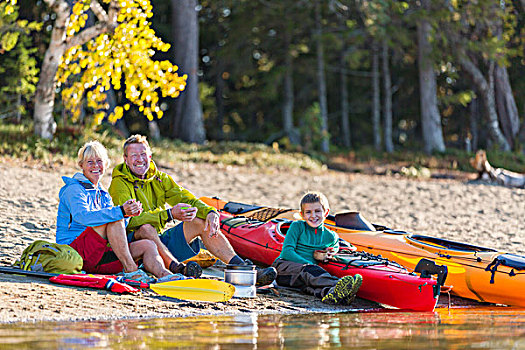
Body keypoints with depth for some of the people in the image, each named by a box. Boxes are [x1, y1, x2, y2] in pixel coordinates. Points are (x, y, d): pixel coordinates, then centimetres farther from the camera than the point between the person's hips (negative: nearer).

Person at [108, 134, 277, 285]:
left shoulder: (159, 178, 12)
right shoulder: (120, 184, -9)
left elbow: (185, 198, 3)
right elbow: (131, 220, -25)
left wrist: (210, 211, -19)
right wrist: (169, 214, -35)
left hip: (160, 241, 7)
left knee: (201, 222, -8)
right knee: (145, 228, -37)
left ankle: (241, 268, -20)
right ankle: (177, 269, -56)